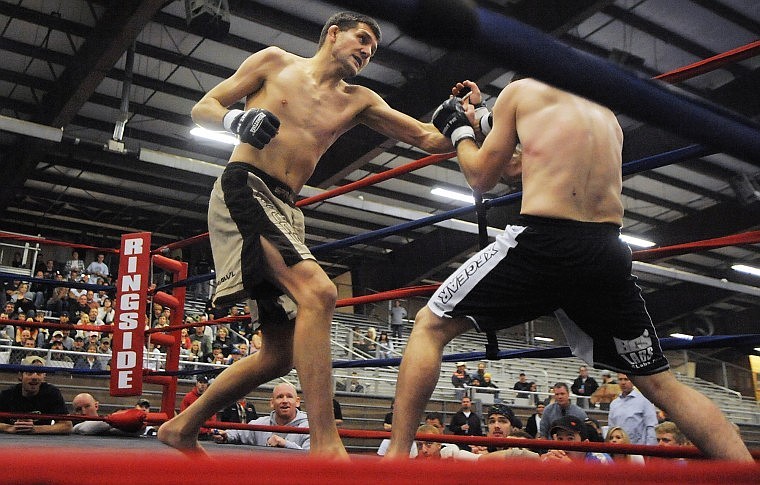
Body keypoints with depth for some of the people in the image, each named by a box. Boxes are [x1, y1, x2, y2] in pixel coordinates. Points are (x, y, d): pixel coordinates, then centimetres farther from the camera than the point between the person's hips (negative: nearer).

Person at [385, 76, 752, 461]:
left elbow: (481, 177, 13)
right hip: (608, 254, 5)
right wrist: (483, 117, 39)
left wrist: (460, 130, 30)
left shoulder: (523, 90, 13)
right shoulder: (607, 117, 28)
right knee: (663, 386, 17)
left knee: (430, 326, 8)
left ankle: (396, 457, 2)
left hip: (543, 244, -5)